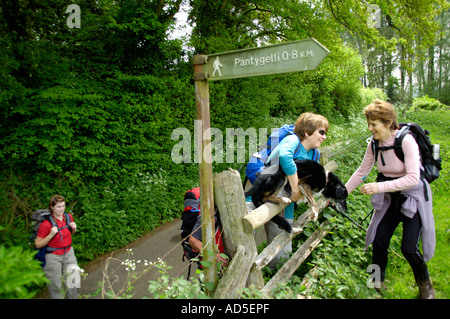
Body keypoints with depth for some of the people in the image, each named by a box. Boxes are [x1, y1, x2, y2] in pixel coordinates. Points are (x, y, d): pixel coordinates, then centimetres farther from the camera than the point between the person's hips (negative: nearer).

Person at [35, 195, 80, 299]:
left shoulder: (69, 217, -3)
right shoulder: (46, 223, -20)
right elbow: (38, 244, -15)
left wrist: (74, 229, -6)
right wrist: (51, 235, -29)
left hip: (68, 252, 5)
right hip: (53, 256, -5)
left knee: (73, 280, 14)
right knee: (56, 285, 7)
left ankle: (74, 297, 33)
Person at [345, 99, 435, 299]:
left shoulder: (406, 141, -23)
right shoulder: (374, 144, -6)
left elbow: (413, 178, -28)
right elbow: (362, 172, 5)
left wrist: (379, 187, -35)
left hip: (413, 197, -5)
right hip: (390, 198, 5)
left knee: (409, 248, -7)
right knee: (379, 241, 1)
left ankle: (424, 284, 24)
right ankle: (377, 282, 26)